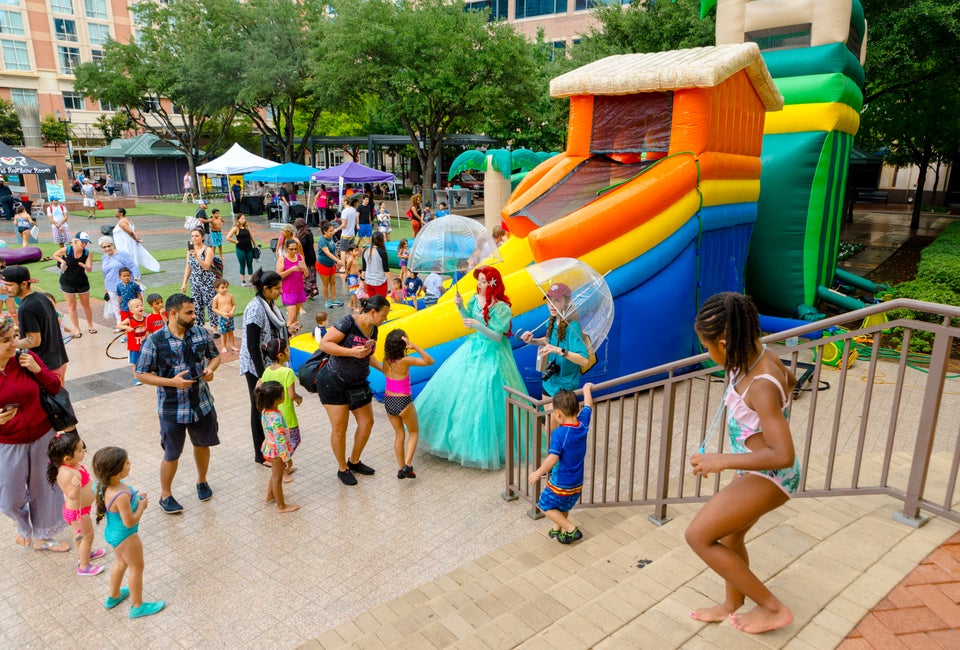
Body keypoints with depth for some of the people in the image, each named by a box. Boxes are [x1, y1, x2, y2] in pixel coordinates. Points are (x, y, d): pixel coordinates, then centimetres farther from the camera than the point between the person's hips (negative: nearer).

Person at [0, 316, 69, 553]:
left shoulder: (27, 358, -10)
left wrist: (38, 370, -18)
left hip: (42, 437, 2)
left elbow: (55, 388, -1)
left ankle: (42, 537, 38)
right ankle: (24, 526, 45)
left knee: (43, 489, 16)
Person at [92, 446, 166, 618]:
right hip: (125, 536, -9)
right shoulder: (121, 496, -38)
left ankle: (114, 596, 52)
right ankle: (137, 606, 31)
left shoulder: (106, 486, -10)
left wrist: (134, 498, -2)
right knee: (136, 568, 13)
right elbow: (130, 522, -29)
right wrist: (141, 506, -16)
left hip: (112, 532, 9)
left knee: (121, 563, 31)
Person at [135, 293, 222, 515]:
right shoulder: (154, 341, -16)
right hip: (172, 409, -4)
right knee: (172, 454, 8)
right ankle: (165, 495, 31)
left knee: (202, 444, 20)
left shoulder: (201, 334, -4)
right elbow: (141, 374, -11)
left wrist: (211, 368, -12)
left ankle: (202, 481, 45)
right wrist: (172, 382, -23)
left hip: (202, 403, 4)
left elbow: (215, 355, 11)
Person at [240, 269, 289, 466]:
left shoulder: (270, 305, 5)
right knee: (260, 407, 4)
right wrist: (262, 375, -22)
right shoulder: (255, 309, -22)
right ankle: (261, 455, 18)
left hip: (269, 363, 8)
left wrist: (288, 332, -4)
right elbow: (252, 345, -23)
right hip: (256, 366, -8)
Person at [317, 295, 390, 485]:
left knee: (367, 422, 11)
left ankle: (354, 461, 33)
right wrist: (352, 352, -29)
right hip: (334, 382, -8)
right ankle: (342, 469, 21)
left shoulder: (373, 329, 4)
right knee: (339, 428, 1)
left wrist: (382, 368, 6)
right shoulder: (348, 323, -20)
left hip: (357, 383, 8)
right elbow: (324, 344, -23)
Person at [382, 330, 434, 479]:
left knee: (399, 434, 20)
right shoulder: (405, 361, -20)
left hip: (388, 401, 5)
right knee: (413, 432, 17)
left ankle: (401, 468, 24)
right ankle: (407, 465, 3)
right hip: (403, 402, -5)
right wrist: (414, 346, -29)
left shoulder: (386, 360, -5)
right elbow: (430, 361, -20)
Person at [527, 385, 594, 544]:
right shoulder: (583, 424, -8)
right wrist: (587, 389, 27)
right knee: (563, 506, 30)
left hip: (560, 483, -7)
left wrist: (537, 473, -19)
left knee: (545, 506, 14)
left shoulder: (558, 433, -27)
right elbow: (588, 406, 11)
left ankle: (571, 530, 10)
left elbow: (553, 458, -31)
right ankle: (557, 529, 44)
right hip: (577, 483, 7)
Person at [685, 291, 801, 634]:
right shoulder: (763, 354, -6)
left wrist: (721, 461, -29)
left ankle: (772, 608, 8)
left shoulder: (761, 387, -32)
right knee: (730, 537, 23)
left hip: (769, 476, -9)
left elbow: (783, 456, -34)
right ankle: (732, 604, 47)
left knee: (699, 535, -5)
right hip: (757, 471, 9)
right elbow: (789, 380, 17)